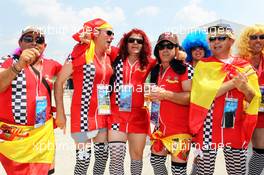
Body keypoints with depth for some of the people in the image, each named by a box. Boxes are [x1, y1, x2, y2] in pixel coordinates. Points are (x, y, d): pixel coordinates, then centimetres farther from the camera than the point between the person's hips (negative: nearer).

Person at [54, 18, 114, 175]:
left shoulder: (107, 57, 7)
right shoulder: (81, 53, -12)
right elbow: (59, 81, -9)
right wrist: (60, 113, -11)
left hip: (103, 114, 7)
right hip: (84, 114, -7)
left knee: (103, 156, 13)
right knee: (83, 159, -2)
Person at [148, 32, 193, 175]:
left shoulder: (184, 69, -10)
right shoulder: (156, 71, 12)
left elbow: (191, 97, -19)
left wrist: (165, 94, -24)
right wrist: (152, 96, 7)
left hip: (180, 127, -7)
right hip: (161, 126, 7)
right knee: (156, 160, 16)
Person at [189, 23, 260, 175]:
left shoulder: (245, 66, 7)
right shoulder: (203, 65, 2)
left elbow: (254, 99, 3)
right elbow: (203, 92, -14)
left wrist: (245, 89, -18)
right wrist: (233, 83, -18)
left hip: (236, 127, 2)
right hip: (209, 126, -2)